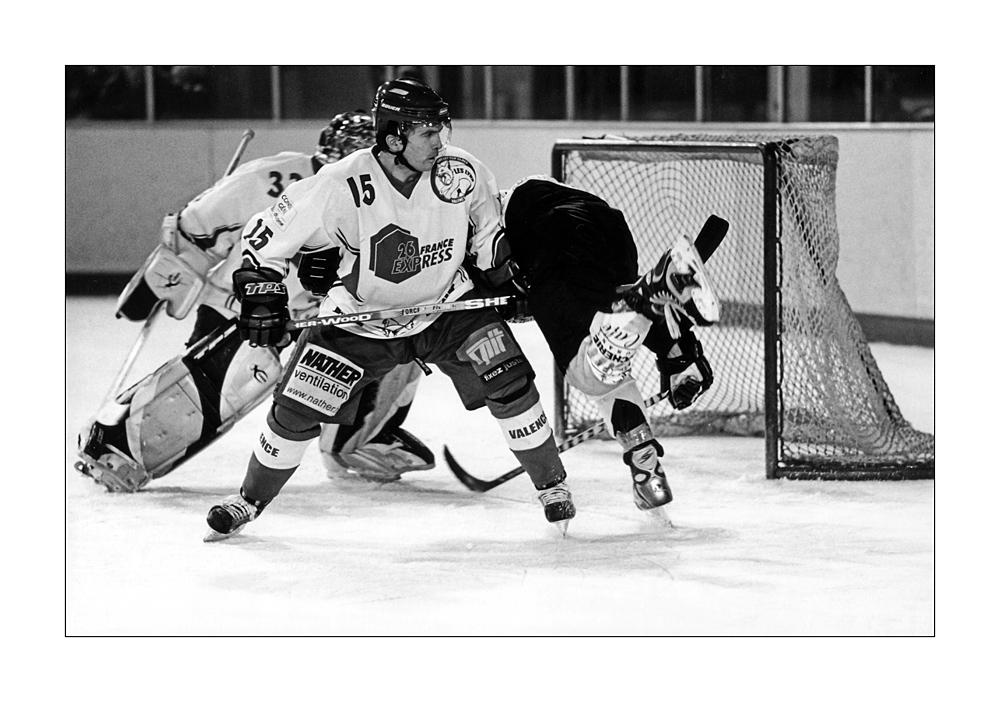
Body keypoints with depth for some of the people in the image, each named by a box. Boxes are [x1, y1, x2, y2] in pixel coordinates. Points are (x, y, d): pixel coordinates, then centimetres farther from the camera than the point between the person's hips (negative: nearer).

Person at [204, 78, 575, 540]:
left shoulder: (462, 174, -18)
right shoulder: (341, 188, -27)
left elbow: (487, 234, 4)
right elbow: (268, 233, -14)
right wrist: (260, 292, -19)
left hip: (446, 304, 2)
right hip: (358, 317, -2)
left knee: (509, 382, -13)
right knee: (297, 411, -5)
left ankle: (552, 485, 7)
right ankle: (249, 501, 19)